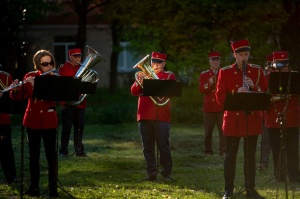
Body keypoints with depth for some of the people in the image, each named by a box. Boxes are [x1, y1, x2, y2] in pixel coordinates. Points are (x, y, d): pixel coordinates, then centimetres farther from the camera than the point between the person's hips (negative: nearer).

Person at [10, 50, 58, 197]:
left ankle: (53, 188, 3)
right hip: (32, 121, 2)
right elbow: (18, 97, 0)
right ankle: (34, 187, 15)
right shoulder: (29, 77, 3)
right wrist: (15, 89, -21)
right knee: (33, 155, 7)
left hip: (49, 121, -2)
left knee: (51, 155, -3)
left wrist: (35, 85, -27)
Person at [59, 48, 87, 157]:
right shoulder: (63, 69, -1)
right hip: (68, 102, -4)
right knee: (66, 128, -4)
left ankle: (79, 150, 14)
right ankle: (63, 151, 0)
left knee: (79, 127, 7)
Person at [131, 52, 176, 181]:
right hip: (145, 117, 3)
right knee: (148, 147, 4)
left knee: (164, 146, -3)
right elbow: (134, 92, 6)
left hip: (161, 117, -2)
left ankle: (167, 173, 2)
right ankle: (151, 173, 9)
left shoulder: (169, 76, 8)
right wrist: (140, 83, -15)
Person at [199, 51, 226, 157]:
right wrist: (209, 83, -17)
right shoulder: (204, 75, 10)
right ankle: (208, 151, 5)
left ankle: (223, 150, -1)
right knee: (208, 130, 0)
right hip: (209, 106, 0)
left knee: (223, 130, -4)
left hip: (222, 106, 0)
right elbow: (201, 89, -2)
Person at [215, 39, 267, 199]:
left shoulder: (257, 71, 6)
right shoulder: (225, 72, 1)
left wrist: (254, 87, -14)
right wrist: (236, 93, -20)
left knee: (250, 155, 6)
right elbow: (220, 97, -4)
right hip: (233, 119, -2)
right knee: (230, 155, 1)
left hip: (252, 118, 2)